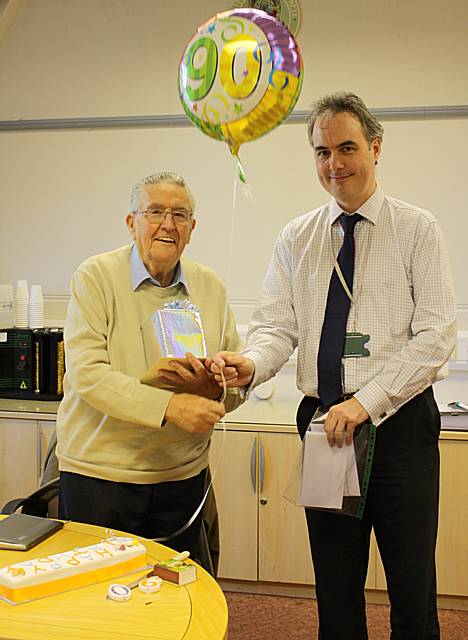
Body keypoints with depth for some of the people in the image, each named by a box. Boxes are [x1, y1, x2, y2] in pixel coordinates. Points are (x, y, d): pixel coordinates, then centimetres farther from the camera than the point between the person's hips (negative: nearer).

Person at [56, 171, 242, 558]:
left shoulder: (212, 287, 6)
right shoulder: (96, 277, -6)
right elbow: (87, 374, -16)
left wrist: (211, 386, -16)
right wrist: (169, 406, -26)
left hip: (182, 475, 4)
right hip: (99, 471, -3)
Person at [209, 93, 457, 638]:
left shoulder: (417, 229, -1)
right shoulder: (296, 237, 9)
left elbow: (436, 335, -8)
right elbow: (277, 324, 0)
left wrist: (366, 401, -16)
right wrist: (250, 365, -22)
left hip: (398, 423, -2)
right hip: (323, 424, 3)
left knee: (412, 591, 8)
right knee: (335, 587, 15)